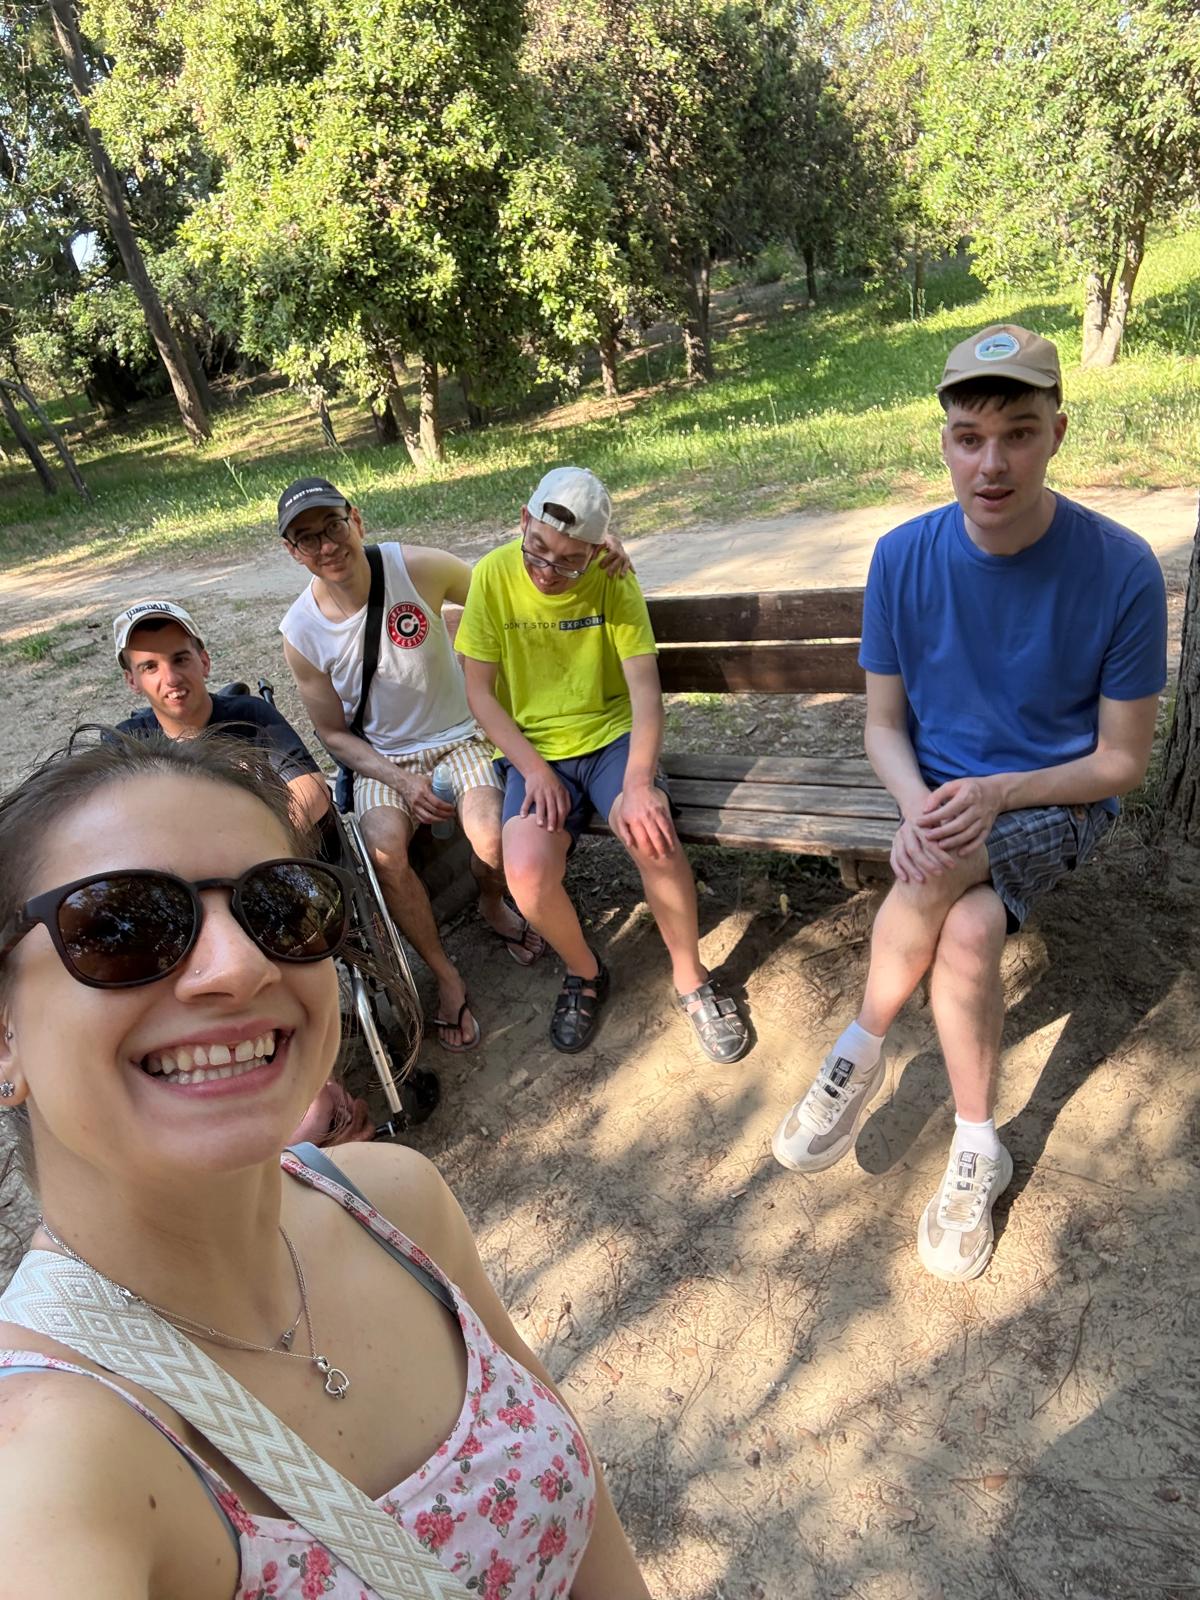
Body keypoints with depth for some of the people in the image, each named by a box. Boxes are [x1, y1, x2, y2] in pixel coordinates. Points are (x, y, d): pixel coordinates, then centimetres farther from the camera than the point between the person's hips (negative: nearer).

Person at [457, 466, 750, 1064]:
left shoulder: (612, 580, -6)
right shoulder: (494, 575, -6)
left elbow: (645, 688, -13)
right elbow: (480, 690, -3)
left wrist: (638, 784, -28)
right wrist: (534, 769, -15)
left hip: (612, 737, 0)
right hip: (534, 750, 1)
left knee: (654, 838, -30)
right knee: (528, 876, -26)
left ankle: (690, 978, -2)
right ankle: (584, 971, 9)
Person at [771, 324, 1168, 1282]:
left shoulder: (1121, 569, -15)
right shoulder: (904, 558, -8)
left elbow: (1124, 760, -7)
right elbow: (885, 725, 0)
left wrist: (996, 795, -23)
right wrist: (918, 805, -21)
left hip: (1060, 804, -2)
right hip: (943, 790, 2)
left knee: (943, 874, -33)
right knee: (968, 933, -28)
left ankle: (859, 1057, -8)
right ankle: (979, 1150, -3)